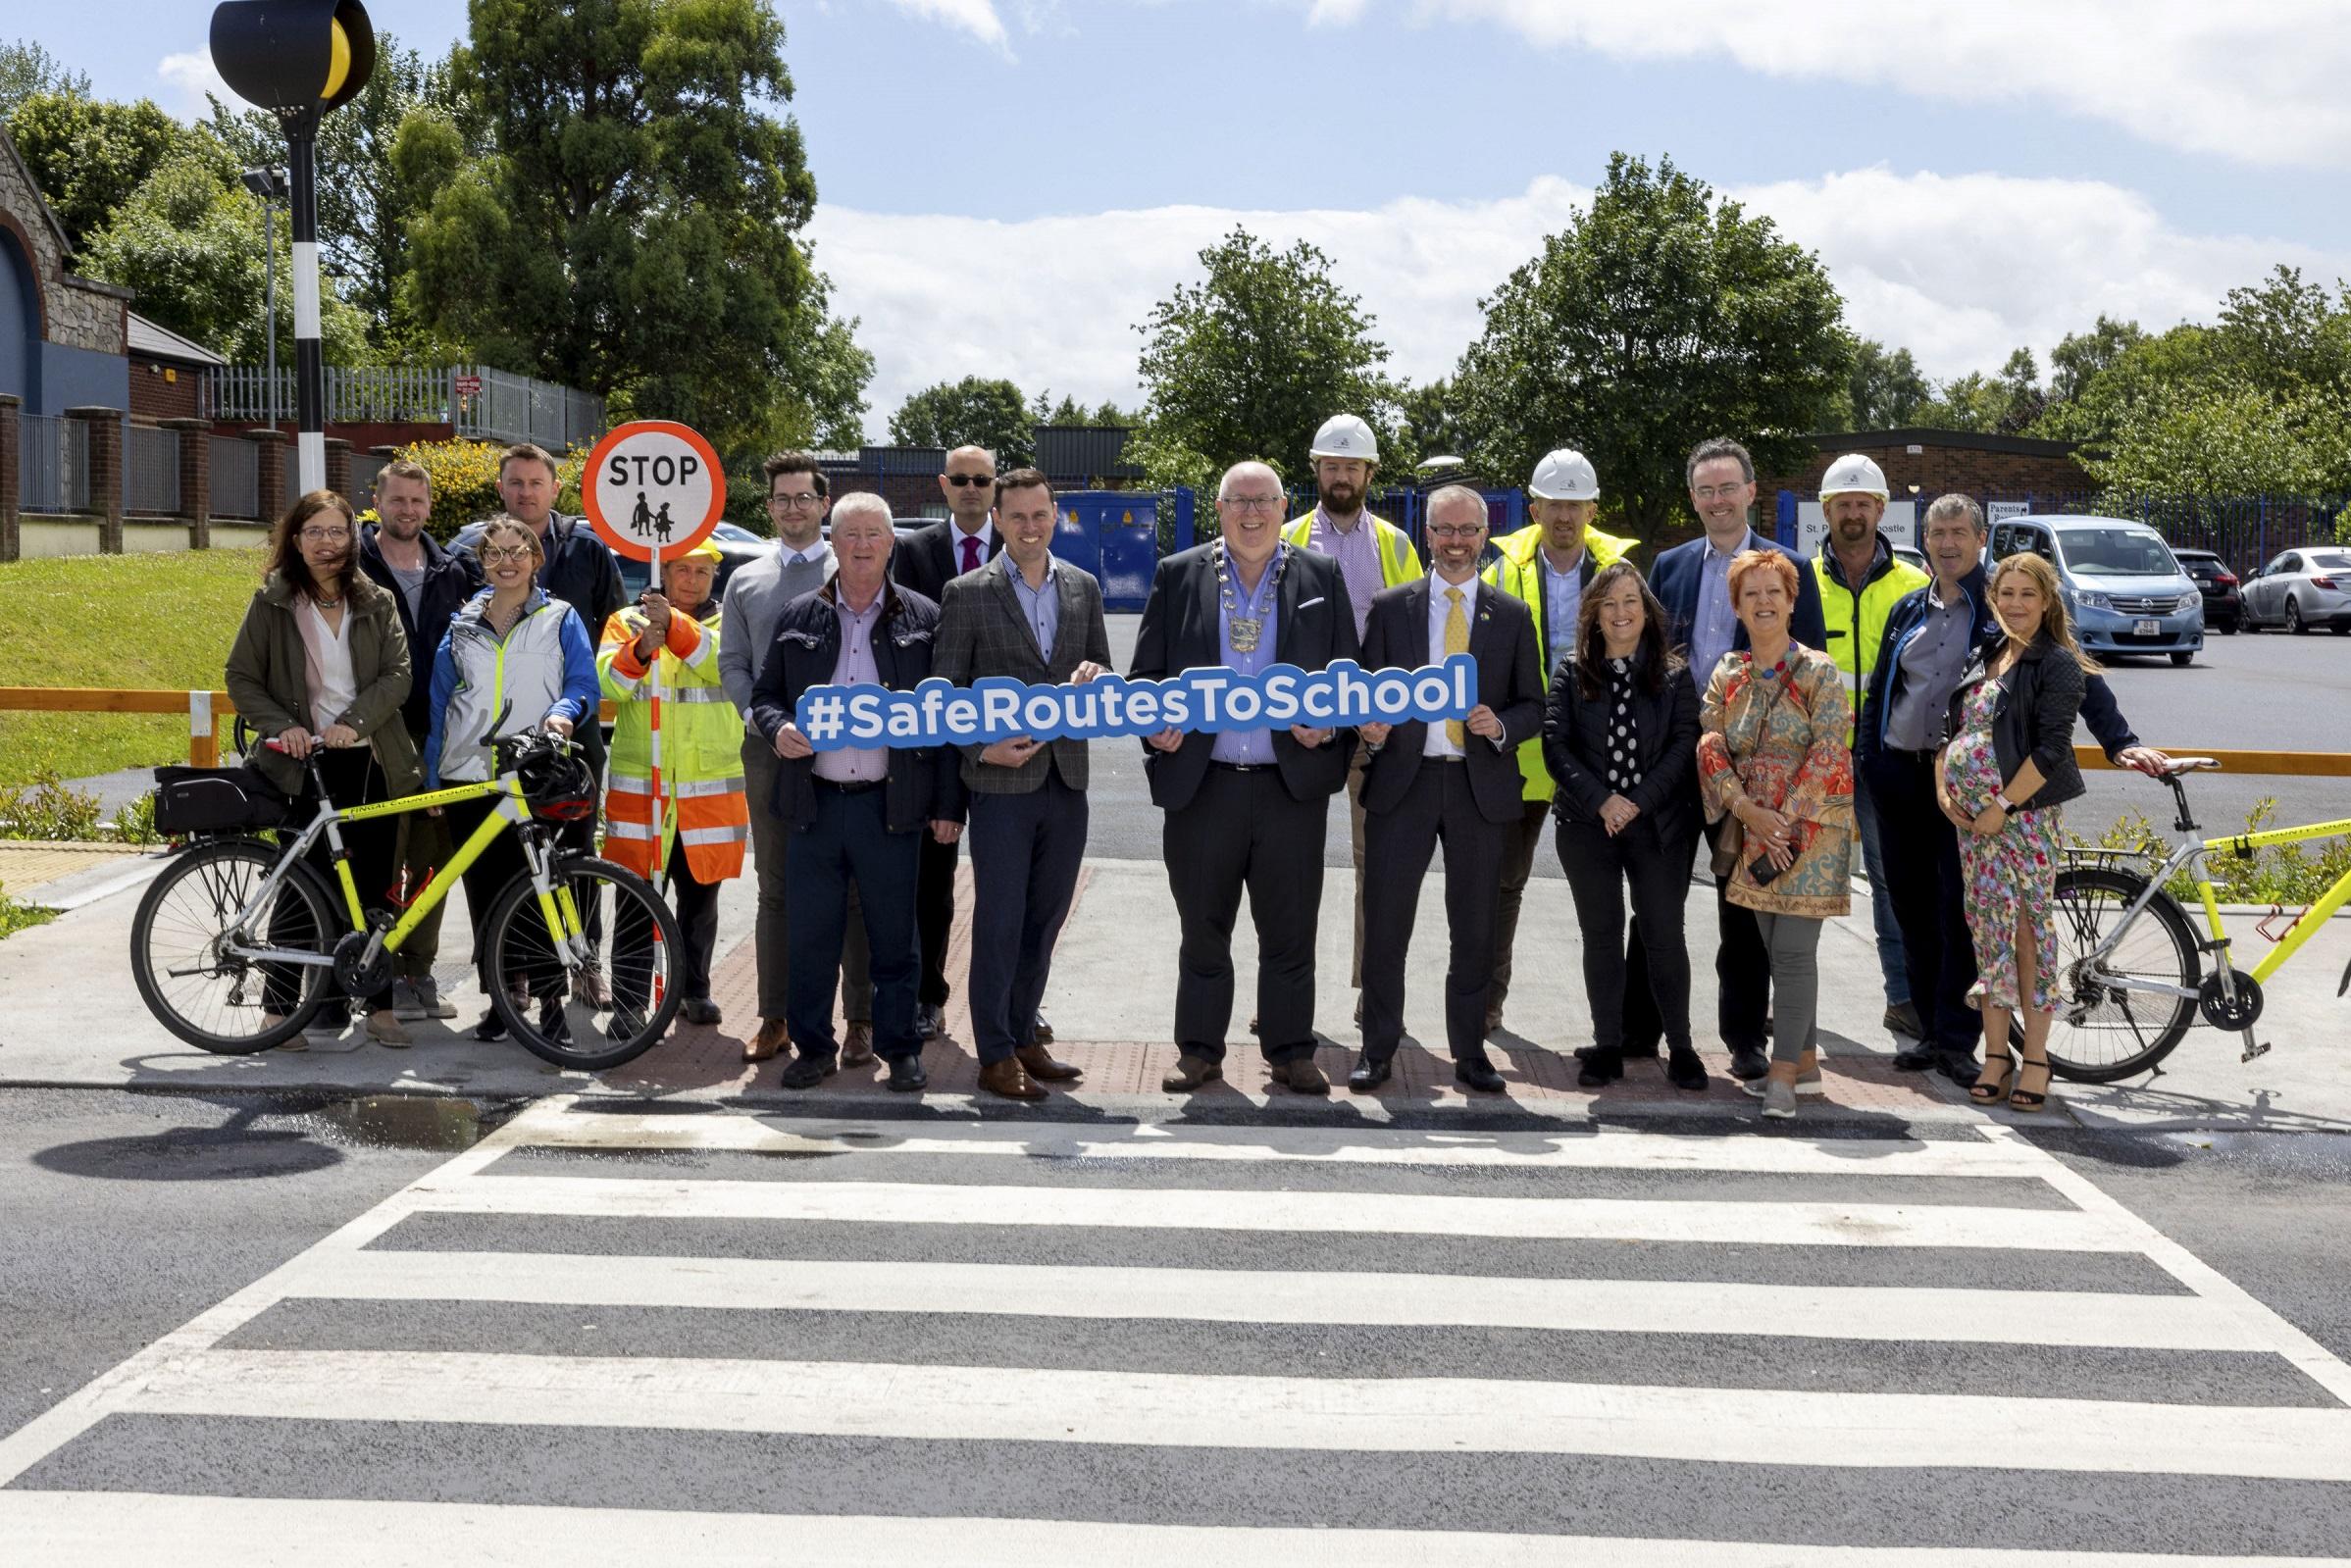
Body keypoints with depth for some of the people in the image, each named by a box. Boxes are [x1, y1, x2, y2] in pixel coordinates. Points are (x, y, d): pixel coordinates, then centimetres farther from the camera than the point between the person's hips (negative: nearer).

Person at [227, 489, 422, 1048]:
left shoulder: (376, 603, 8)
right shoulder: (272, 602, 3)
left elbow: (397, 673, -1)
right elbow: (241, 677, 4)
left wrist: (354, 721, -16)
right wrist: (280, 726, -12)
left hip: (370, 759, 2)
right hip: (303, 762, -2)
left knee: (376, 886, 3)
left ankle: (379, 1005, 11)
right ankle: (280, 1006, 9)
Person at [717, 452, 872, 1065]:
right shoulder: (745, 581, 14)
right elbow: (732, 664, 11)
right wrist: (761, 719, -6)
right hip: (768, 749, 3)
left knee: (851, 886, -2)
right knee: (775, 888, 8)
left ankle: (860, 1018, 3)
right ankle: (774, 1018, 13)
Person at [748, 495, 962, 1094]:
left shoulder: (923, 619, 4)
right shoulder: (799, 618, 9)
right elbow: (765, 692, 16)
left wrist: (949, 803, -2)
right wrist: (777, 727, -9)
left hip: (889, 804, -2)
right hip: (814, 803, 2)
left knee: (894, 937, 5)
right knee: (811, 936, 6)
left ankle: (900, 1049, 17)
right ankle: (813, 1047, 19)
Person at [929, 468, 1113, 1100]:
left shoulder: (1083, 587, 10)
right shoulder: (967, 594, -3)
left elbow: (1101, 674, 16)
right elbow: (944, 690, -2)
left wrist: (1095, 674, -8)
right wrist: (983, 747, -14)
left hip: (1066, 780, 5)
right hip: (1001, 783, -4)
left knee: (1045, 918, 12)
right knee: (998, 922, -1)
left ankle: (1022, 1035, 25)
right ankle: (995, 1055, 7)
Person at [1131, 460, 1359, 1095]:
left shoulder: (1321, 577, 7)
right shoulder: (1177, 576, 7)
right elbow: (1145, 671, 8)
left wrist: (1329, 721, -10)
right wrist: (1154, 724, -10)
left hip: (1291, 785, 0)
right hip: (1200, 784, 0)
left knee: (1290, 932, 6)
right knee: (1202, 929, 9)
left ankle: (1291, 1052, 17)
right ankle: (1199, 1051, 20)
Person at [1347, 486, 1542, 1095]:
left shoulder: (1513, 616, 9)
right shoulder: (1390, 607, 8)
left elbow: (1532, 705, 9)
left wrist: (1500, 726, -12)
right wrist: (1370, 722, -14)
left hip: (1481, 787, 1)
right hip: (1402, 781, 0)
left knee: (1475, 929, 7)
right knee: (1385, 924, 0)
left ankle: (1470, 1052, 18)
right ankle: (1377, 1050, 11)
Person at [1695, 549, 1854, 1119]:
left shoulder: (1818, 672, -5)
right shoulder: (1726, 676, 8)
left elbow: (1828, 755, -11)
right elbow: (1710, 750, 2)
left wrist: (1784, 824, -16)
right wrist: (1748, 810, -13)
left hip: (1810, 827, -5)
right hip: (1752, 828, 5)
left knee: (1793, 949, -9)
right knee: (1778, 948, 10)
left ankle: (1784, 1073, -7)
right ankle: (1805, 1060, 21)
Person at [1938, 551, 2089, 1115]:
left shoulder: (2057, 663, -6)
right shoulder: (1984, 660, 15)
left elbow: (2051, 748, -14)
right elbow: (1949, 730, 18)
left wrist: (2003, 806, -16)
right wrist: (1943, 789, 4)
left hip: (2028, 816, -6)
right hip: (1972, 817, 6)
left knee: (2031, 927, -3)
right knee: (1989, 929, 7)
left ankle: (2036, 1058, 6)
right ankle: (1995, 1056, 14)